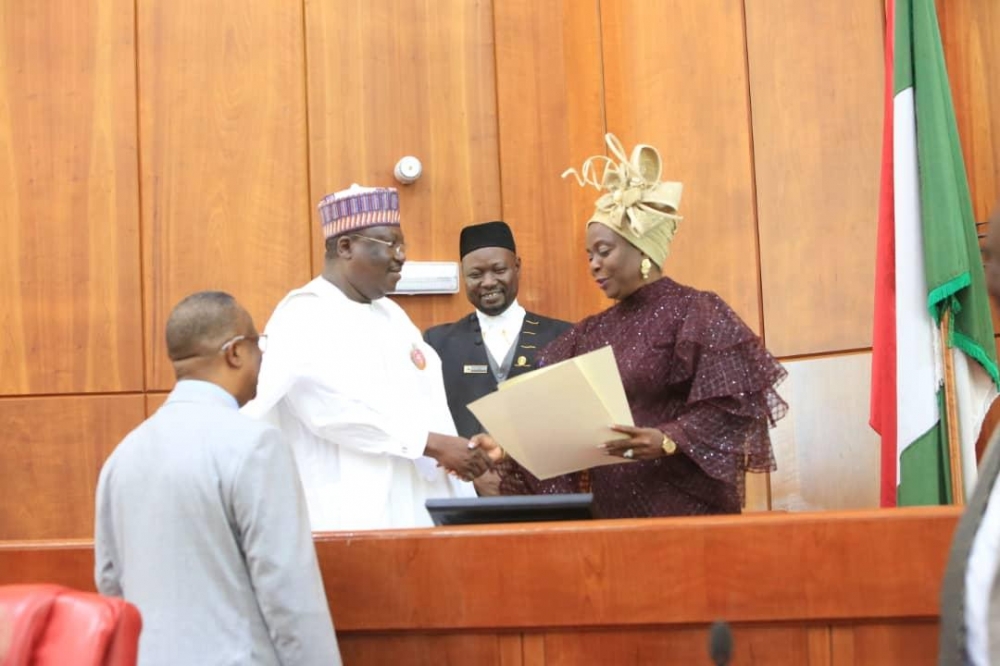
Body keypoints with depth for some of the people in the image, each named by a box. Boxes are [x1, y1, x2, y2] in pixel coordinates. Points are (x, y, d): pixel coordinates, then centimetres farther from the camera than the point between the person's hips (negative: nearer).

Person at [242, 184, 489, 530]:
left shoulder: (391, 314, 17)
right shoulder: (303, 317, -10)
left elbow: (427, 400, 11)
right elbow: (337, 408, -22)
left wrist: (456, 447, -6)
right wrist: (435, 444, -20)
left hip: (408, 506, 8)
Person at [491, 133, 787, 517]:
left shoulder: (697, 312, -5)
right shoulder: (591, 334, 12)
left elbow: (729, 407, -14)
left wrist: (668, 441, -28)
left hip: (684, 505, -5)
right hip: (611, 509, 6)